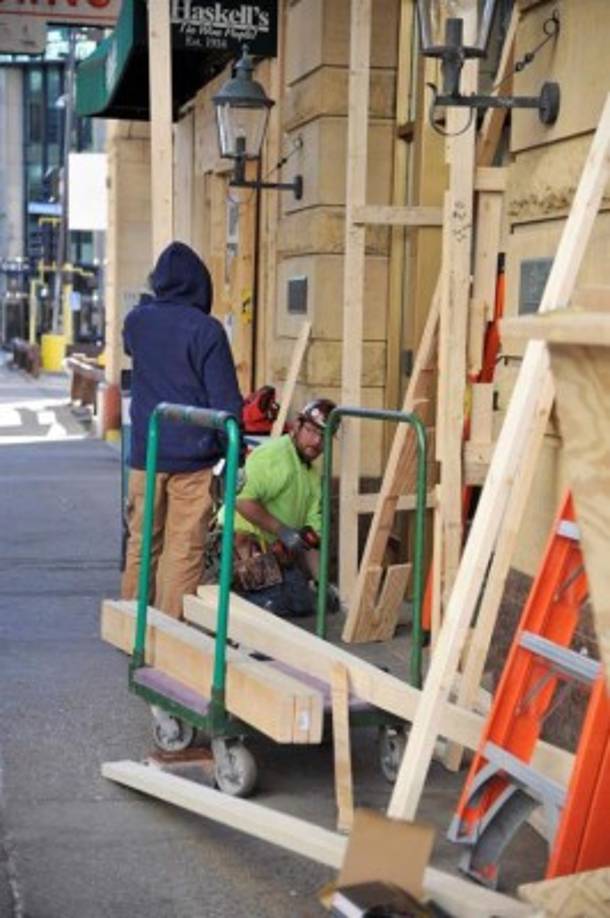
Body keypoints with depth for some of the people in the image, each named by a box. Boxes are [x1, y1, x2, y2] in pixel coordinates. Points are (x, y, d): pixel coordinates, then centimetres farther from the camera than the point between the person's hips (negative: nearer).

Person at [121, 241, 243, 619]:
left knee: (142, 544, 15)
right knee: (184, 549, 2)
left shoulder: (137, 321, 3)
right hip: (192, 455, -4)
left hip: (146, 453, 4)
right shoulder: (206, 330, -11)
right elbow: (225, 400, -11)